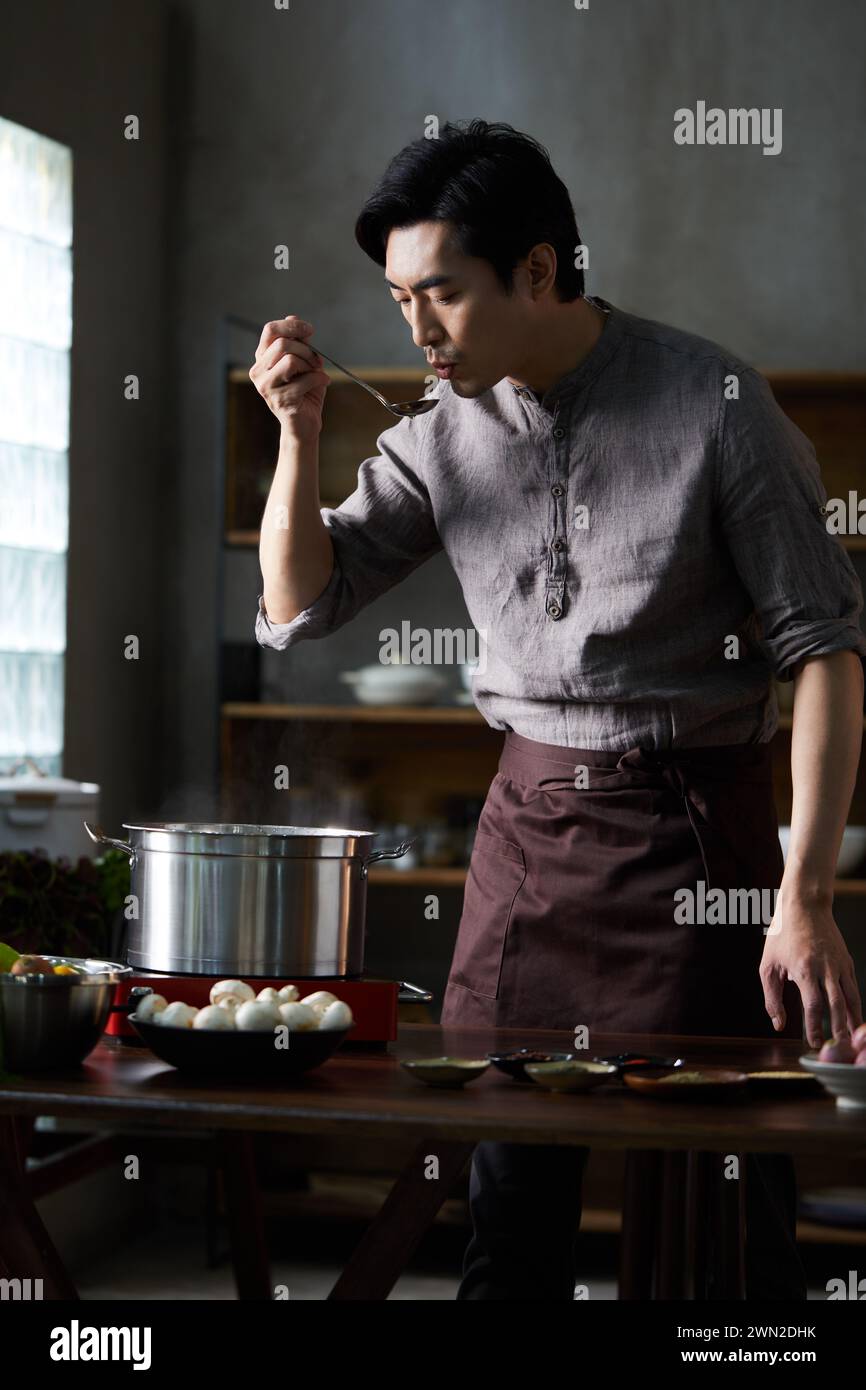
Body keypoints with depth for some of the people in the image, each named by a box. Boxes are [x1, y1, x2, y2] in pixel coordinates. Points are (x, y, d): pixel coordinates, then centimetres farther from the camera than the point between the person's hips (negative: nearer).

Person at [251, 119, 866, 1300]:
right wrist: (300, 435, -8)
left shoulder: (715, 404, -10)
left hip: (695, 820, -4)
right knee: (507, 1207, 9)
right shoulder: (444, 438, 4)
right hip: (527, 817, 5)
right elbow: (298, 607, 9)